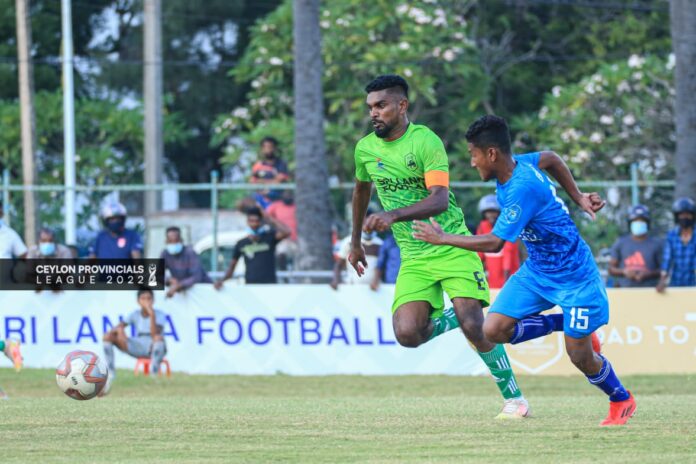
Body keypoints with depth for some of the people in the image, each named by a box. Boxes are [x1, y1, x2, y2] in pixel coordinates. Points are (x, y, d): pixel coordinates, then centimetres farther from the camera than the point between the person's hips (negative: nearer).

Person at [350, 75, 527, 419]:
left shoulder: (426, 142, -13)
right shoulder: (365, 149, 4)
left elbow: (440, 200, -25)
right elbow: (362, 189, 26)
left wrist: (392, 215, -39)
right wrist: (355, 243, 31)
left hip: (452, 247, -5)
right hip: (414, 258, 5)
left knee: (473, 327, -16)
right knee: (407, 334, -16)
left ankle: (514, 398, 1)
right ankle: (449, 319, 17)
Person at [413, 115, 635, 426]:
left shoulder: (523, 188, -31)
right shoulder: (518, 164, -5)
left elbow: (495, 243, -29)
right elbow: (551, 159, 16)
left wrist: (443, 239, -20)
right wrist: (578, 198, 16)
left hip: (573, 275, -8)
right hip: (536, 270, 8)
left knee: (579, 356, 0)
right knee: (494, 330, -8)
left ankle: (622, 401, 28)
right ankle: (561, 322, 15)